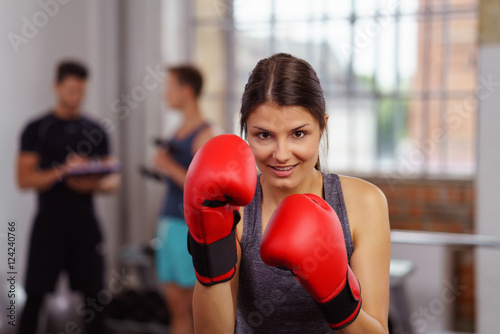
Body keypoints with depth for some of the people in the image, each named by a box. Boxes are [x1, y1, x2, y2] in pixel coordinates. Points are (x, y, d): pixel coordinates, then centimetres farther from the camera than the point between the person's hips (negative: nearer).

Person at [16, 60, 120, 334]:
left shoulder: (96, 131, 9)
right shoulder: (36, 129, 1)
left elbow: (112, 180, 10)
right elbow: (24, 179, -6)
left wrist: (95, 184, -12)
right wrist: (62, 171, -21)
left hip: (85, 222, 3)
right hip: (49, 221, -2)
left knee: (92, 293, 5)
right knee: (36, 294, 0)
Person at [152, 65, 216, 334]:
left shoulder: (205, 135, -11)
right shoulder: (179, 132, 14)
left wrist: (170, 167, -16)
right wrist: (161, 164, 9)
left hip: (191, 228, -8)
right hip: (169, 224, 8)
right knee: (177, 306, 12)